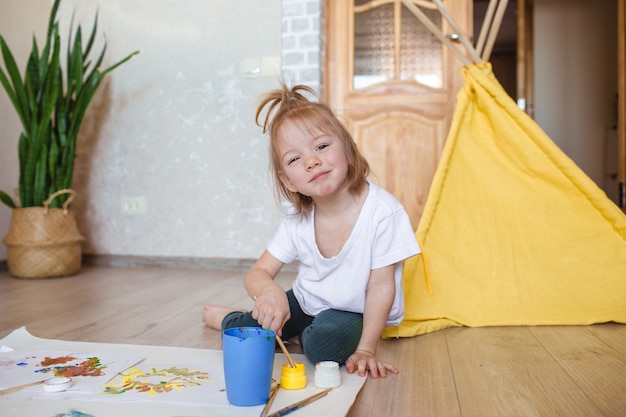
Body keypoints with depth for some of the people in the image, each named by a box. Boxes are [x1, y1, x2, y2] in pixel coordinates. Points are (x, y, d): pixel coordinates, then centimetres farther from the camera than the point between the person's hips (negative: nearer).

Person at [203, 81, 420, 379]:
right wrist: (269, 291, -36)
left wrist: (365, 349, -20)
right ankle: (233, 318, 30)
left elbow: (381, 285, -21)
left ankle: (299, 336, 0)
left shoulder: (382, 211, -27)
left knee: (325, 343, -34)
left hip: (355, 312, -4)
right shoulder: (296, 221, -14)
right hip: (305, 302, 4)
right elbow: (257, 273, -11)